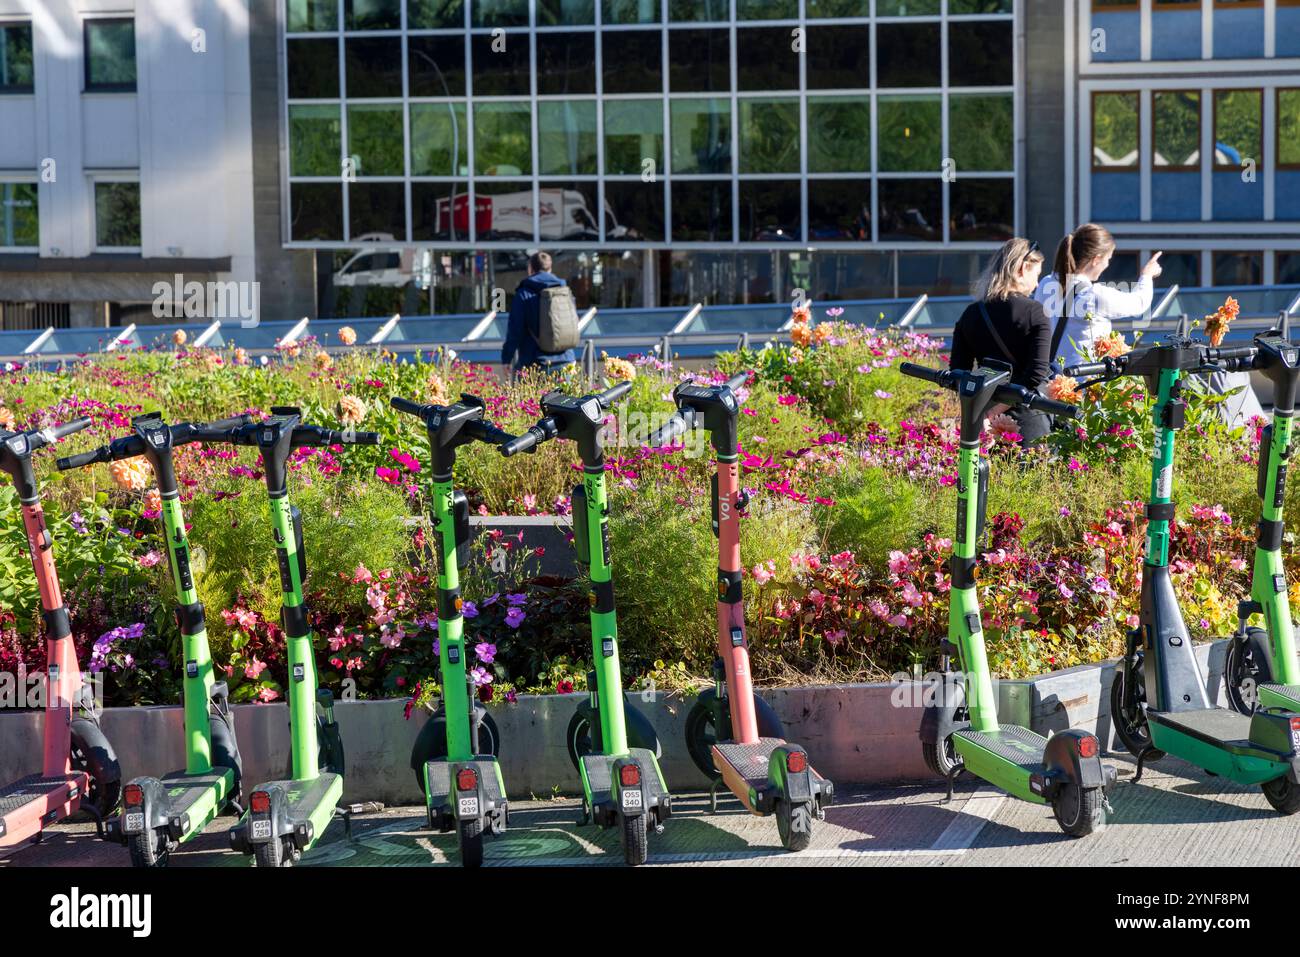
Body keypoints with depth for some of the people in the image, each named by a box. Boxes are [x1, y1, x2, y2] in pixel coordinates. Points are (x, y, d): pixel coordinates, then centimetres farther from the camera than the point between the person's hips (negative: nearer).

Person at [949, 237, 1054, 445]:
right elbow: (1038, 372, -17)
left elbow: (958, 372, 3)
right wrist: (999, 406, -14)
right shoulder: (1035, 312, -8)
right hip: (1027, 418, -4)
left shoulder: (971, 314, 5)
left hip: (987, 421, 4)